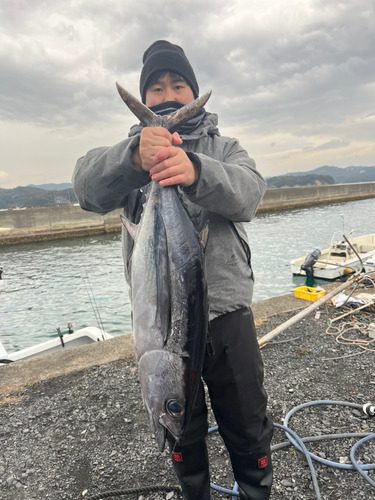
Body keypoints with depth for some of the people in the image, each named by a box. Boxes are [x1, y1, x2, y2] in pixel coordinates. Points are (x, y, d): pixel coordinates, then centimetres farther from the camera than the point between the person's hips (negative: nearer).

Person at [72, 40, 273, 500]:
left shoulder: (224, 148, 8)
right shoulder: (125, 153, 6)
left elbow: (247, 194, -14)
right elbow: (88, 189, -16)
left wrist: (197, 172, -36)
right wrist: (134, 156, -37)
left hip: (227, 314, 0)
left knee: (249, 432, 15)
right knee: (182, 434, 20)